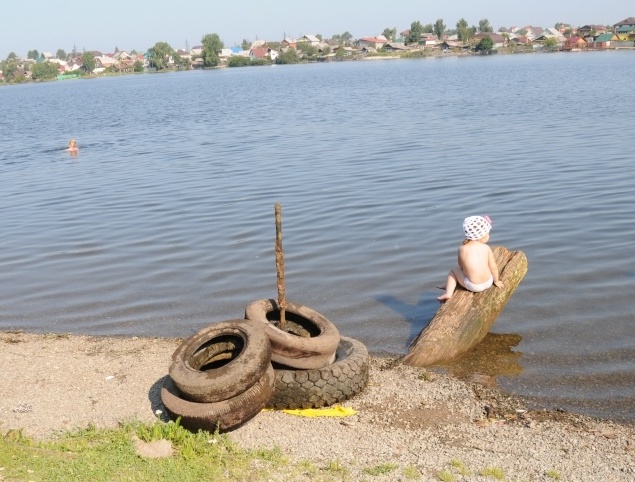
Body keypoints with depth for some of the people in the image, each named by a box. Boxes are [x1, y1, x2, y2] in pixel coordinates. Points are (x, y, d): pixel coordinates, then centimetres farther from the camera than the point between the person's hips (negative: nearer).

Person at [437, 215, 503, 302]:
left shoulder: (462, 248, -7)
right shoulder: (486, 248, -6)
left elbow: (461, 266, 4)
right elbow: (493, 267, -1)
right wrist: (496, 281, 16)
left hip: (472, 286, -1)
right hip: (488, 283, 1)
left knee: (454, 270, 23)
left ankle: (448, 293, 10)